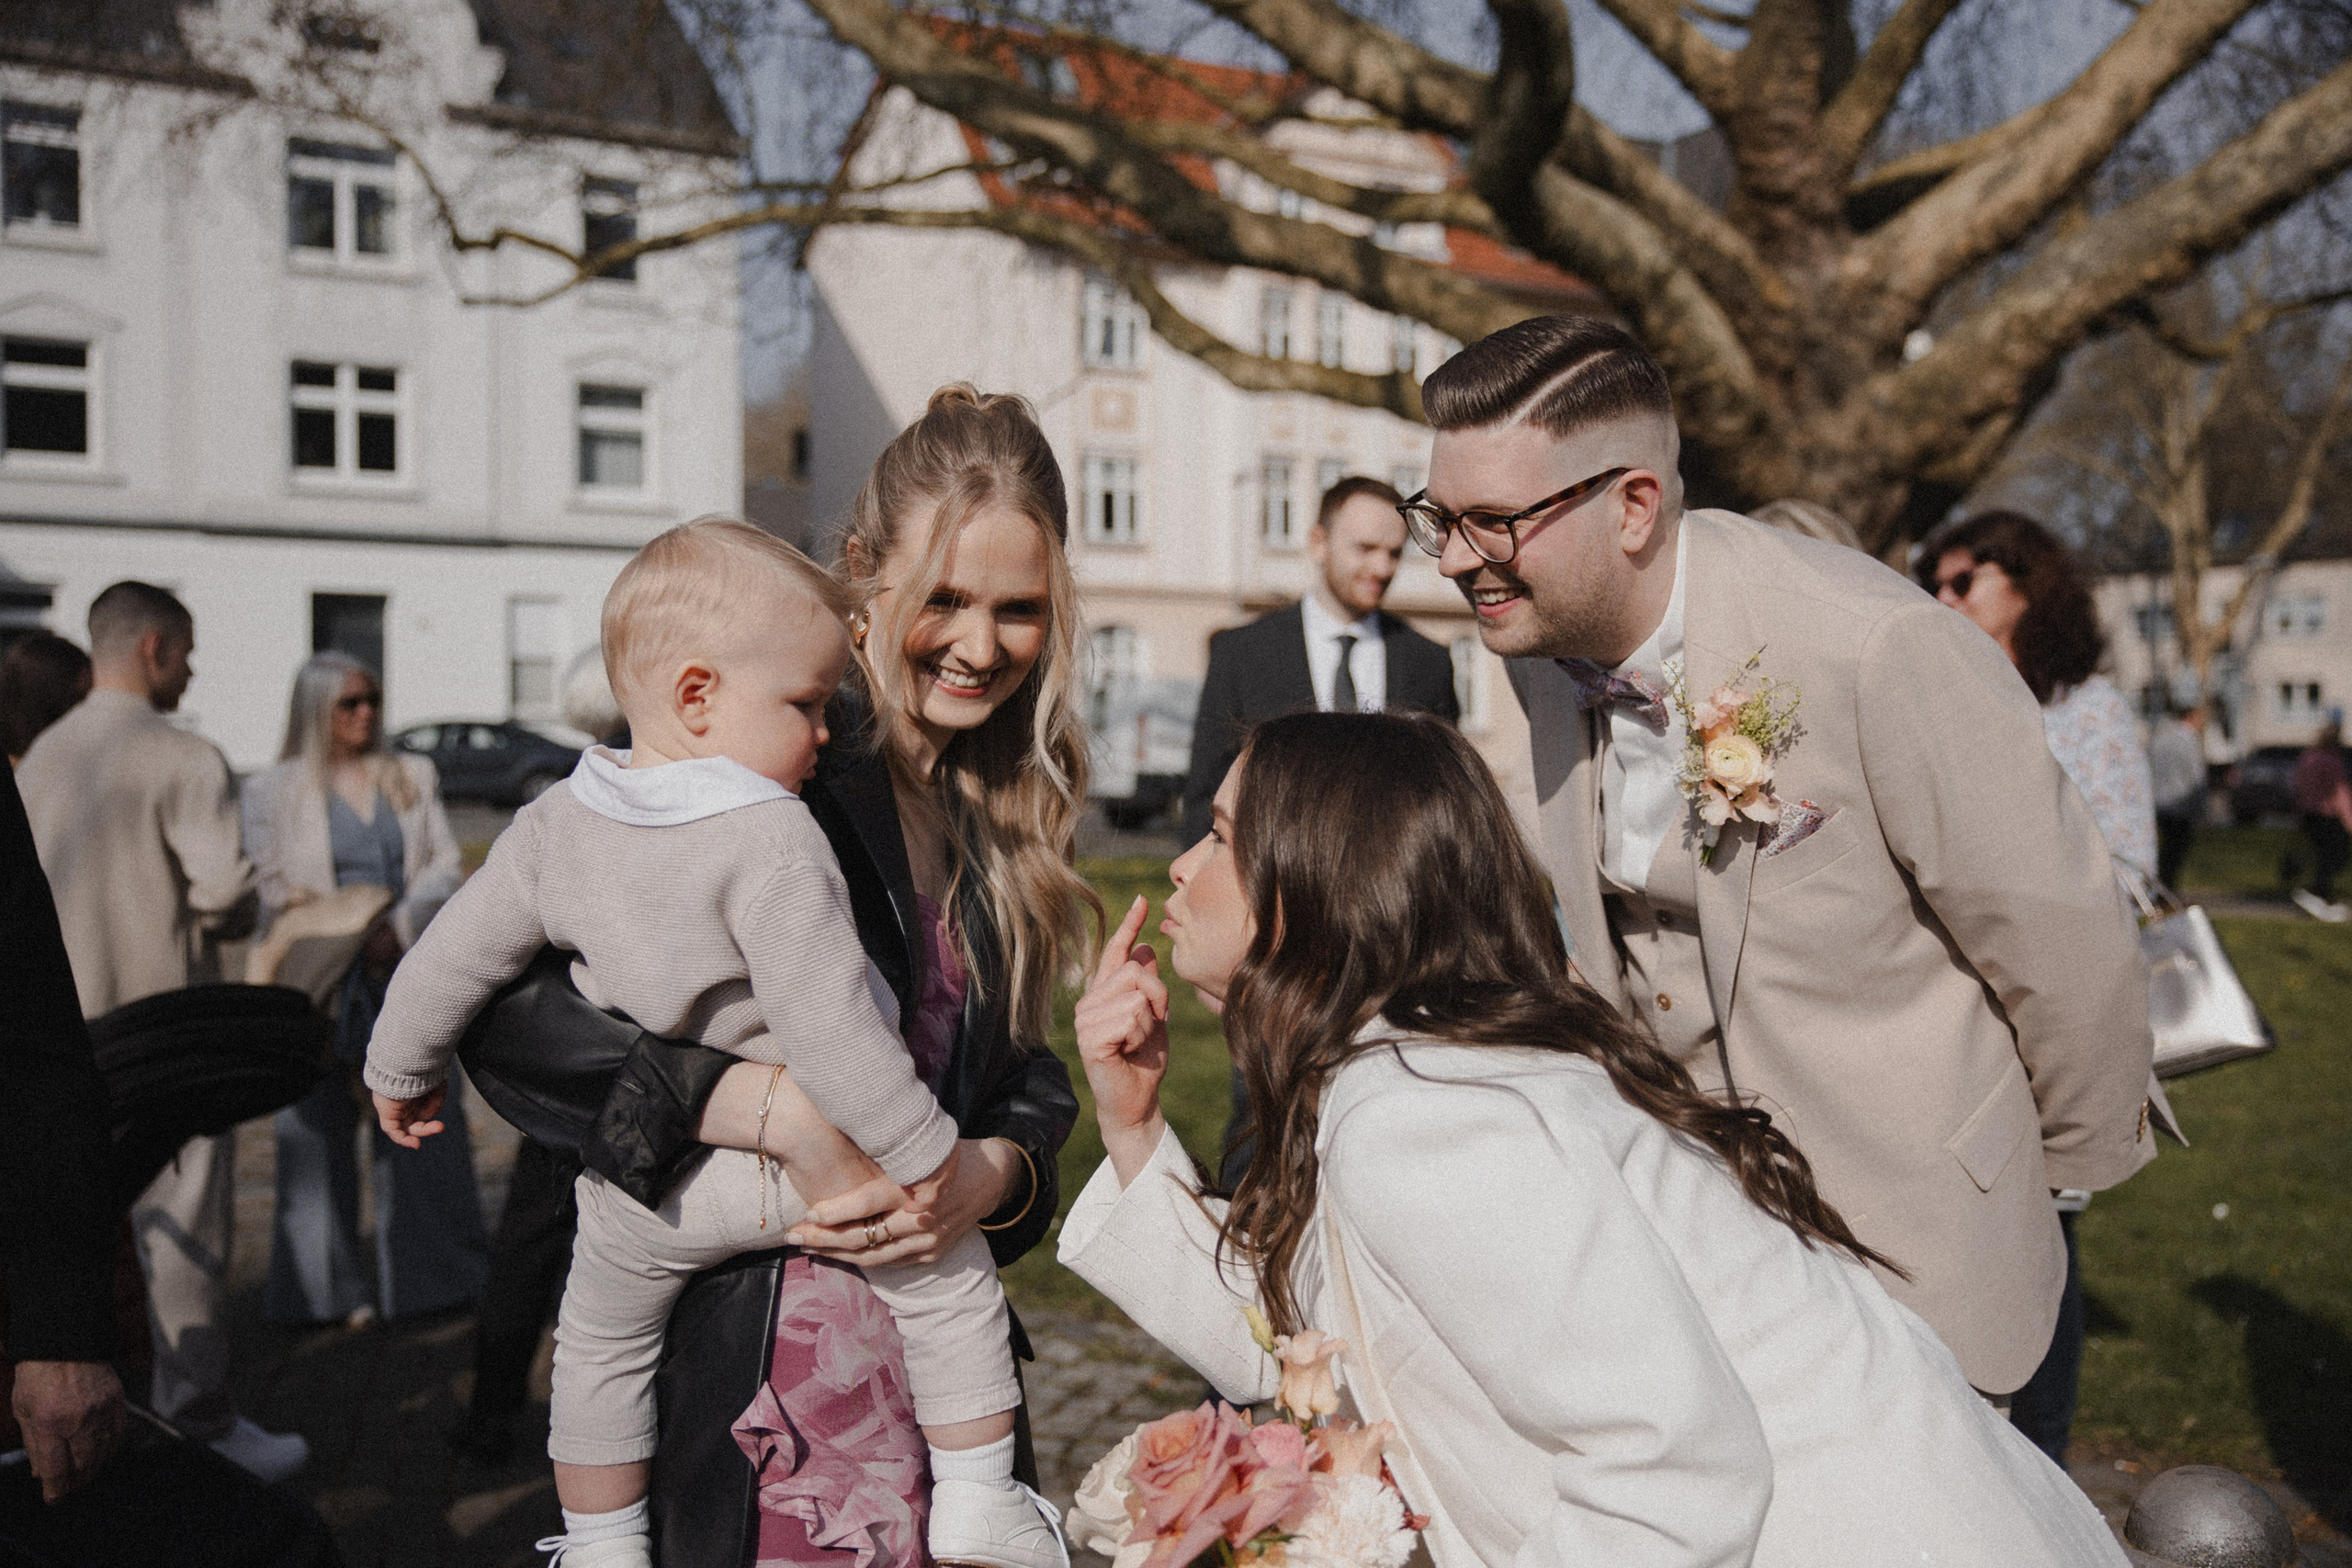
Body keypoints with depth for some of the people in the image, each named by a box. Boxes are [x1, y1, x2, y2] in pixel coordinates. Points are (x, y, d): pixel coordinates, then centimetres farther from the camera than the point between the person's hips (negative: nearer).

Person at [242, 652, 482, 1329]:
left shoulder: (413, 776, 13)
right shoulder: (272, 790, 5)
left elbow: (448, 865, 6)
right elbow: (265, 889, 0)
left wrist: (400, 925, -12)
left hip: (408, 973, 2)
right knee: (319, 1129, 1)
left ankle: (430, 1272, 14)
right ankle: (333, 1289, 12)